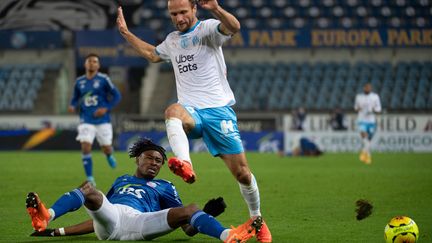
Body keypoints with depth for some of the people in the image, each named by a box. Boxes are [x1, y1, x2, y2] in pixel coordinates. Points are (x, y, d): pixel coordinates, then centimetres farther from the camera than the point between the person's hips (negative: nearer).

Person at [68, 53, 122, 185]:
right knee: (85, 148, -14)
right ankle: (90, 178, -7)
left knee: (106, 149, 5)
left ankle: (109, 156, 45)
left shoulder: (103, 79, -5)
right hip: (86, 121, 2)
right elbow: (75, 99, 18)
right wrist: (73, 107, -5)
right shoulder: (79, 82, 6)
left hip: (103, 121, -2)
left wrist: (106, 109, -14)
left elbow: (117, 96, -2)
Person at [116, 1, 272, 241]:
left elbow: (234, 27, -24)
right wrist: (126, 33, 38)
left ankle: (257, 220, 20)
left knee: (242, 173, -4)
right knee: (173, 111, -36)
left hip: (218, 110, -3)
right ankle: (185, 165, -61)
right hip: (191, 112, 3)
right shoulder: (172, 40, 19)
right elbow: (152, 54, 41)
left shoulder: (208, 28, -1)